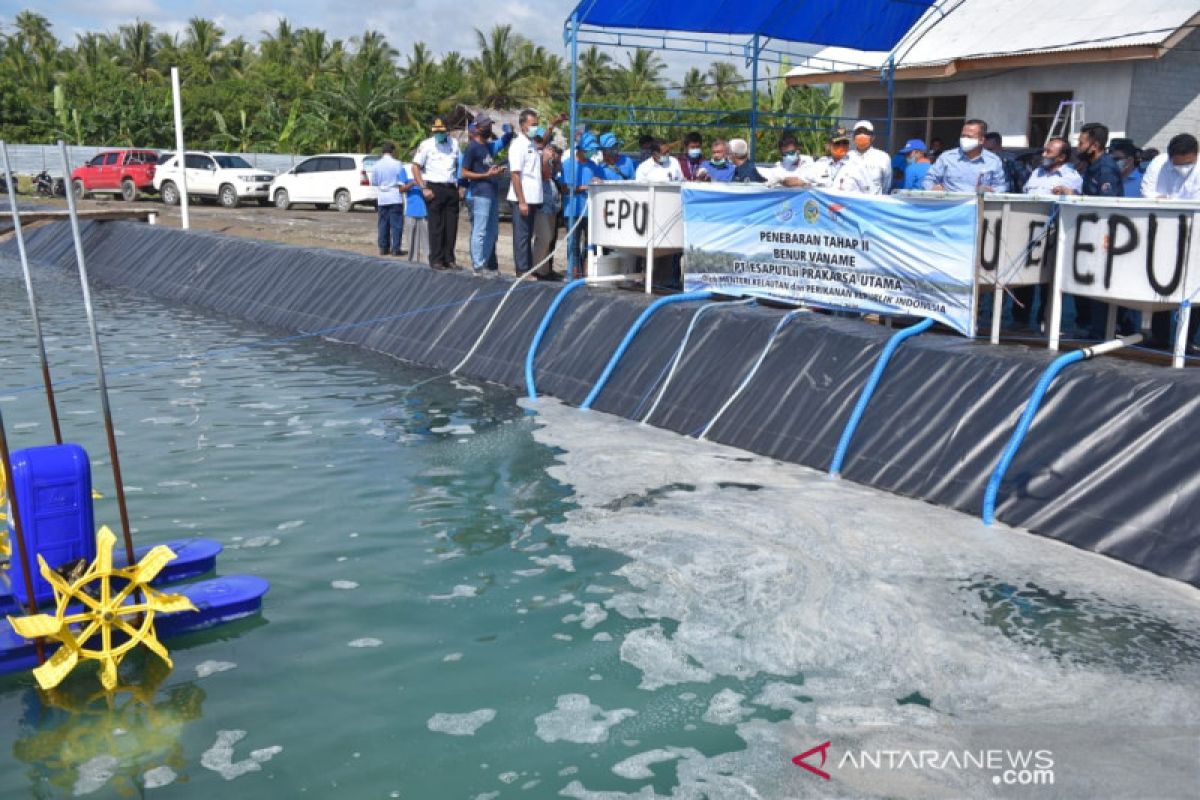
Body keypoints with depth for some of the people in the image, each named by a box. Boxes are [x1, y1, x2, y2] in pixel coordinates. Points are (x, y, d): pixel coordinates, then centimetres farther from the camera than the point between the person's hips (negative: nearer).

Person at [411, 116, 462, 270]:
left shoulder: (454, 144, 11)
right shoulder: (426, 145, -1)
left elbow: (458, 165, 19)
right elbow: (415, 167, -3)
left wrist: (459, 186, 8)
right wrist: (424, 188, -10)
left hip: (451, 188, 4)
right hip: (434, 189, -4)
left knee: (451, 226, 5)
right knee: (436, 226, -2)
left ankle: (449, 259, 13)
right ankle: (436, 259, 3)